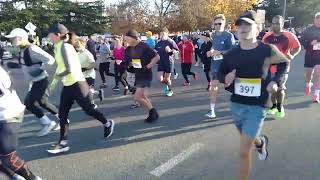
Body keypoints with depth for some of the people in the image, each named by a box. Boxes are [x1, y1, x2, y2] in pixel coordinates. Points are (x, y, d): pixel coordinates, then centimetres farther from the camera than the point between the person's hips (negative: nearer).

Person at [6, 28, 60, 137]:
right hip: (35, 81, 10)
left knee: (29, 103, -4)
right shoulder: (22, 50, 6)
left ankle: (48, 123, 8)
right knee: (42, 103, 17)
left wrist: (39, 69, -24)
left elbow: (50, 60, -26)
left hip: (41, 81, -10)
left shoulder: (32, 49, -22)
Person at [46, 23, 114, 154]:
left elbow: (70, 69, -24)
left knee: (88, 109, 5)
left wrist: (57, 77, -9)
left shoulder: (65, 47, -18)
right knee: (62, 114, 6)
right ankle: (63, 143, 13)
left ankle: (108, 124, 29)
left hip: (77, 84, -9)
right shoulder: (57, 48, 10)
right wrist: (53, 83, 17)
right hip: (67, 86, 9)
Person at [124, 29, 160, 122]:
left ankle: (152, 111, 9)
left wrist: (147, 67, -19)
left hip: (145, 75, -8)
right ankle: (153, 113, 29)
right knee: (143, 96, 14)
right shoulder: (129, 49, 6)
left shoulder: (144, 46, -17)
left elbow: (157, 57, -16)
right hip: (137, 75, 8)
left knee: (137, 97, -10)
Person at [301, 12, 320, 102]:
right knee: (308, 73, 15)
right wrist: (310, 44, -16)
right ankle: (308, 84, 48)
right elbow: (301, 41, 0)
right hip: (309, 55, 1)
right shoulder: (308, 30, -1)